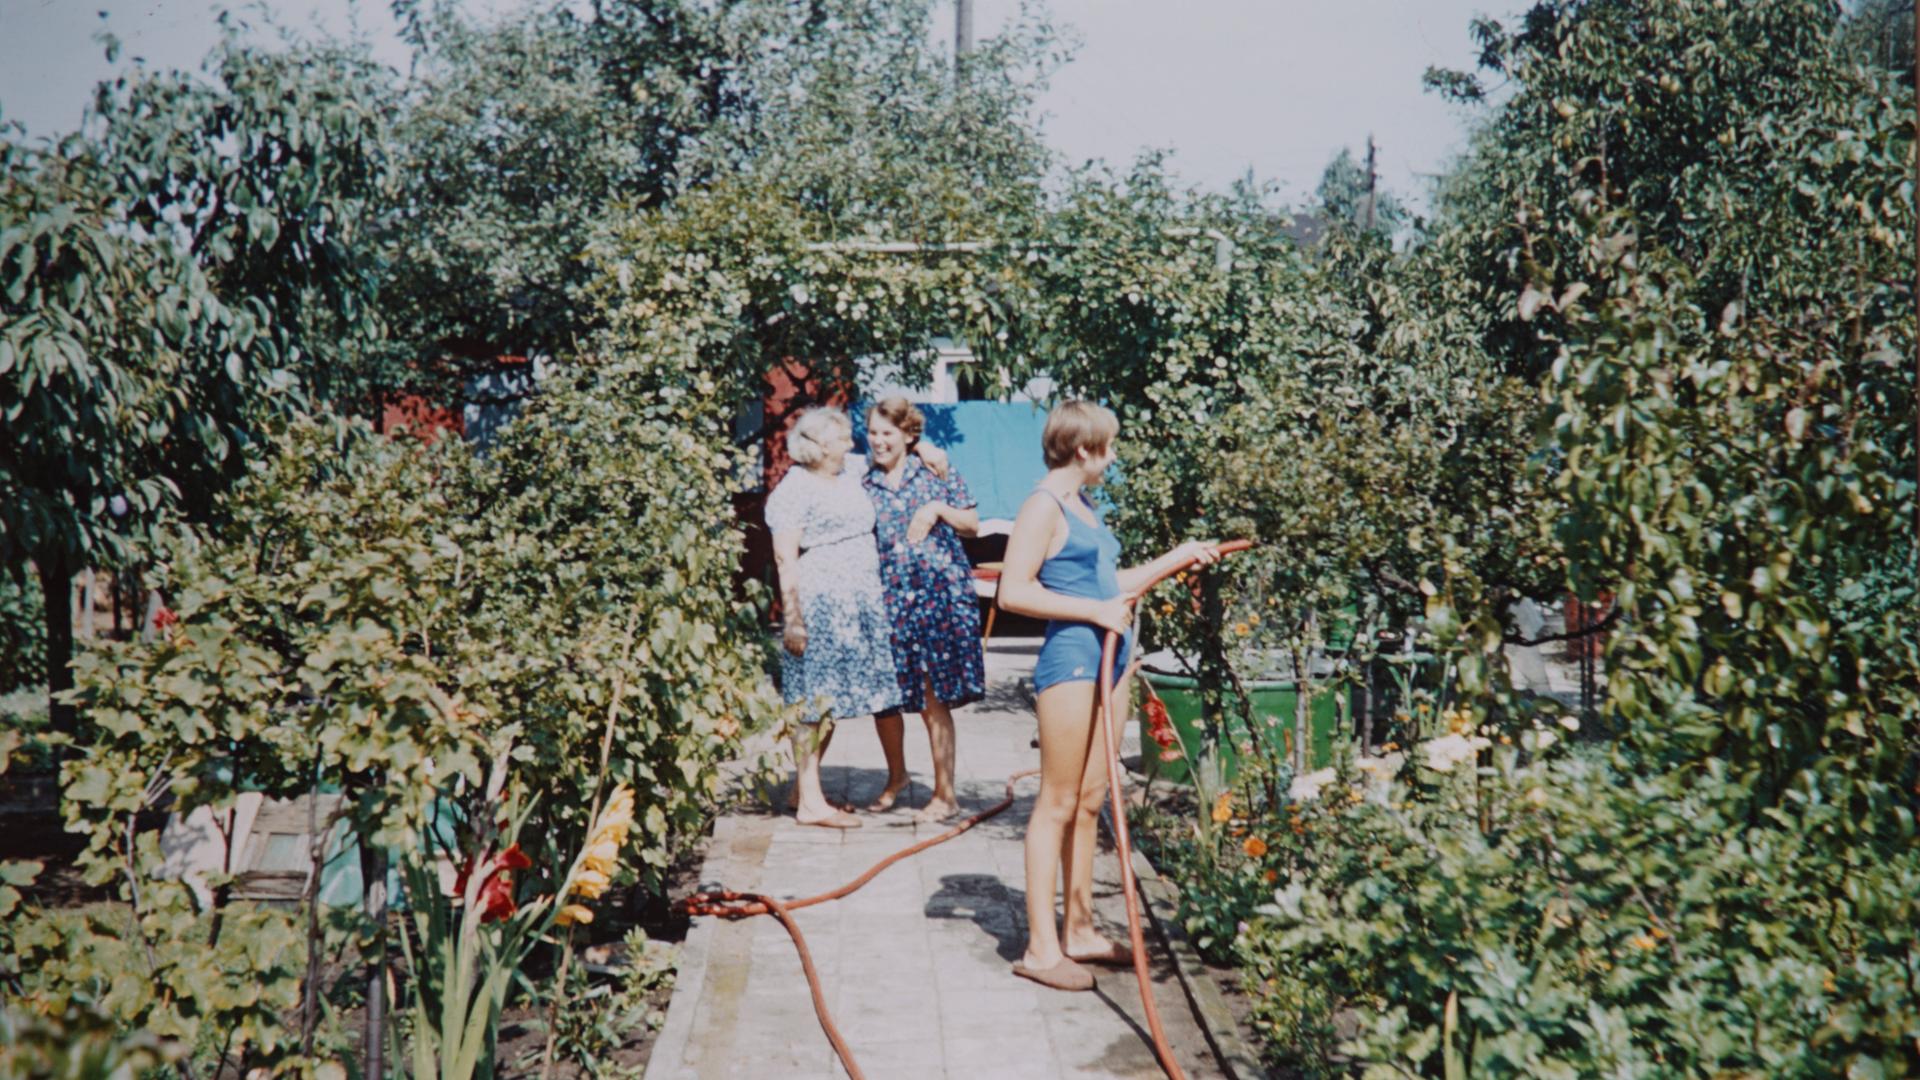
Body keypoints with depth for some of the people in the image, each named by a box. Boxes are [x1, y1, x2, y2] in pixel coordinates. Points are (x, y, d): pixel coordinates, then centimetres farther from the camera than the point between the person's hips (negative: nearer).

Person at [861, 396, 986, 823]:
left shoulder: (936, 472, 3)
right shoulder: (864, 485, 9)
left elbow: (973, 526, 5)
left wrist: (939, 510, -12)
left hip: (938, 594, -3)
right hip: (887, 599, 3)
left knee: (934, 698, -2)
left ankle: (945, 793, 10)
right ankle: (896, 775, 33)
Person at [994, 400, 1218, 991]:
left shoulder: (1083, 508, 19)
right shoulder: (1043, 507, -9)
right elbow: (1013, 592, -18)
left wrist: (1177, 558, 28)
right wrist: (1095, 611, -18)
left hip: (1109, 654, 9)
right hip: (1070, 656, -9)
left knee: (1090, 799, 13)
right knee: (1058, 802, -4)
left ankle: (1079, 930, 23)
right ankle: (1040, 947, 2)